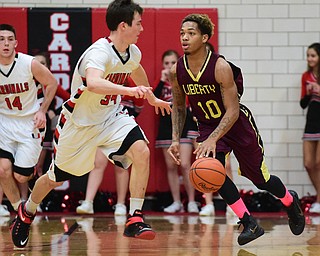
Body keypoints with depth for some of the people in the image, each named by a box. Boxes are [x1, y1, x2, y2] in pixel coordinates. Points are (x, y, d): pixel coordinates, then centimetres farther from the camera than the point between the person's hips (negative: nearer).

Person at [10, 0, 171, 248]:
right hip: (80, 122, -5)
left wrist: (152, 98, 35)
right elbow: (93, 83, -53)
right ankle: (27, 212, 44)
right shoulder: (99, 52, -31)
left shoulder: (133, 53, -6)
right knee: (55, 178, 13)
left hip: (111, 116, 5)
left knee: (142, 152, -23)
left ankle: (135, 220, -16)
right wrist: (129, 90, -64)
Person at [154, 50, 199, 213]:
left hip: (184, 125, -4)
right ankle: (176, 202, 10)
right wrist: (162, 80, -15)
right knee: (171, 167, 4)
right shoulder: (161, 81, 9)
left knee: (184, 165, -12)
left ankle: (191, 202, -6)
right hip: (166, 126, 4)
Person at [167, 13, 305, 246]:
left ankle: (291, 202, 43)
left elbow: (233, 111, -28)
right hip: (208, 126, 4)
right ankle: (249, 223, -13)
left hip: (238, 123, -4)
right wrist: (176, 139, -6)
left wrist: (212, 139, -39)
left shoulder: (221, 67, -28)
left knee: (261, 179, 8)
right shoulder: (177, 71, -13)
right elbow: (178, 106, 5)